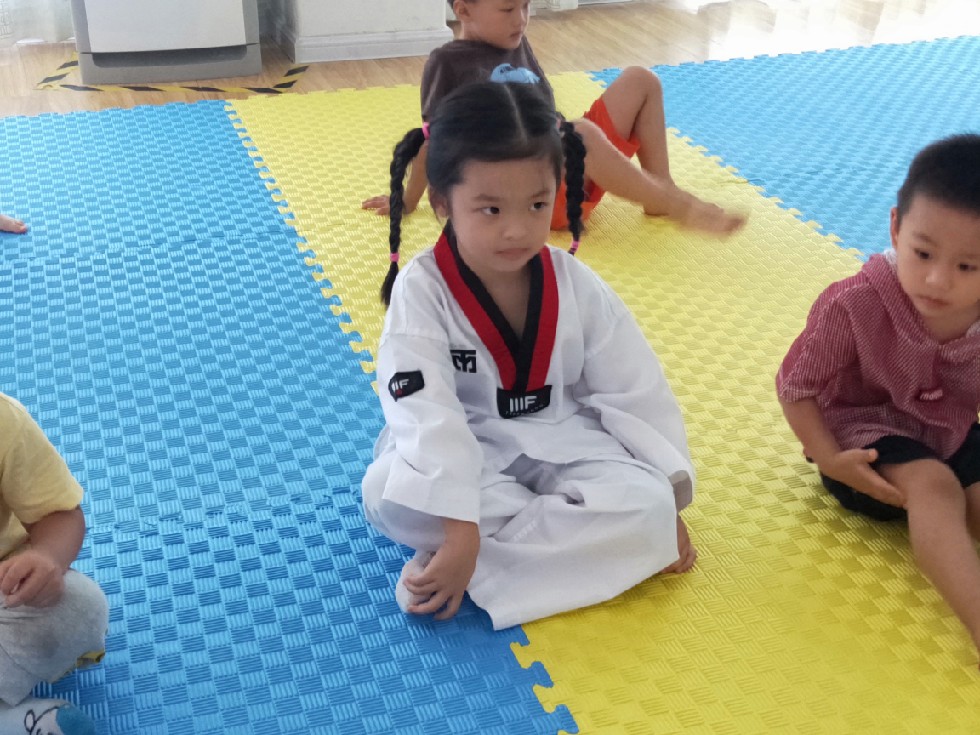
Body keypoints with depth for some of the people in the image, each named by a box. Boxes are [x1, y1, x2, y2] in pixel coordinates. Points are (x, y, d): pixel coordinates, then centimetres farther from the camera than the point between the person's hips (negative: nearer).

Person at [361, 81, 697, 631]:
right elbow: (426, 413, -27)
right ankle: (579, 535, -21)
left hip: (560, 446, 3)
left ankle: (473, 571, -22)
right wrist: (460, 526, -35)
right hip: (458, 456, -2)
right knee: (390, 496, -34)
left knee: (646, 508, -24)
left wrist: (667, 504, -5)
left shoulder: (575, 286, -8)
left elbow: (636, 393, -2)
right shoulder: (421, 291, -18)